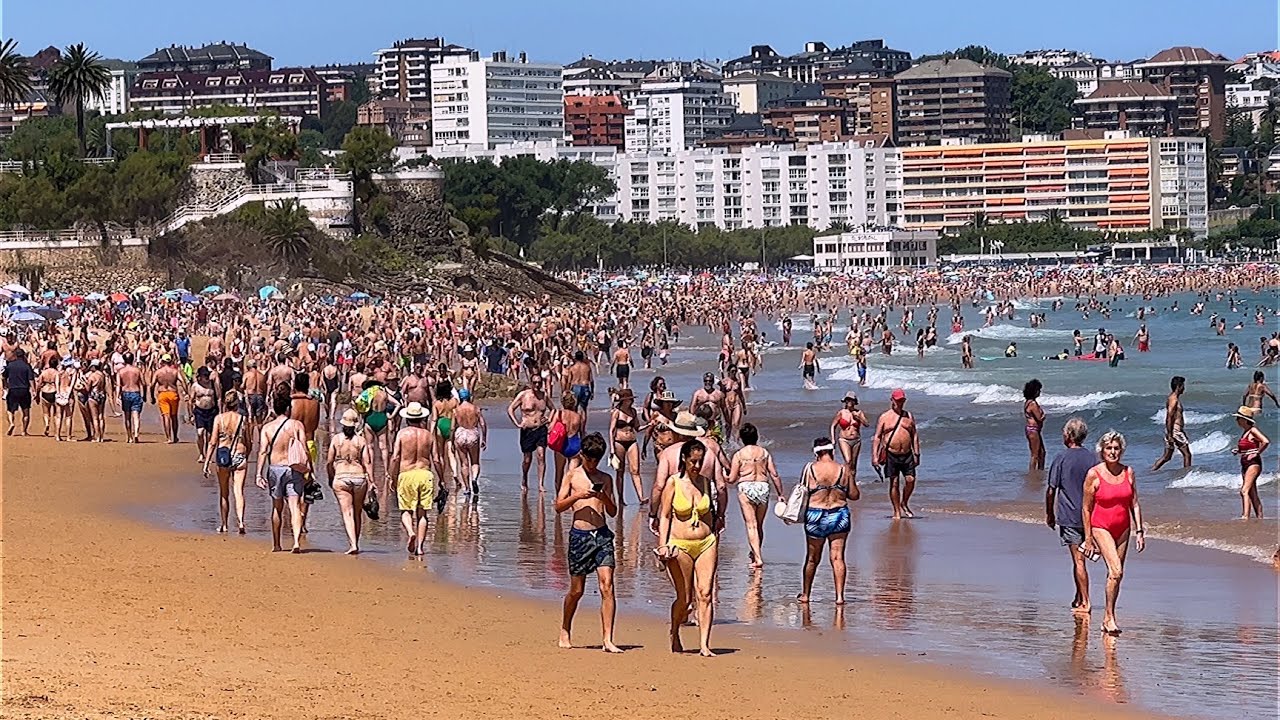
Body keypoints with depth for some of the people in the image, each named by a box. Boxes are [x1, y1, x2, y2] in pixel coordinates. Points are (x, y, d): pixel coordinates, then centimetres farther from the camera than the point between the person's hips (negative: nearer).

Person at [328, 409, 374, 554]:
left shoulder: (336, 439, -1)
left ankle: (353, 544, -19)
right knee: (358, 512, 16)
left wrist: (331, 478, 16)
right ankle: (355, 543, 26)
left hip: (341, 478, -1)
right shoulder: (361, 440, 0)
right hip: (359, 477, 1)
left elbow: (329, 462, 2)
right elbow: (367, 463, -4)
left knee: (347, 513, -5)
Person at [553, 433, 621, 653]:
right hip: (580, 534, -2)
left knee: (607, 586, -11)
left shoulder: (605, 479, 13)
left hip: (602, 535, 2)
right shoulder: (572, 475, 6)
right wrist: (578, 496, -13)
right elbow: (559, 506, 3)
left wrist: (606, 498, -6)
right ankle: (565, 631, 30)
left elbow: (613, 512, 14)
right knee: (577, 590, 7)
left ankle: (607, 640, -13)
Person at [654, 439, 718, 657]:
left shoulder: (706, 482, 8)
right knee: (684, 598, 1)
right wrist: (663, 544, -9)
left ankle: (704, 645, -7)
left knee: (705, 594, -7)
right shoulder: (673, 482, -3)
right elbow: (664, 515, -2)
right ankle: (674, 635, 28)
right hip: (680, 545, -3)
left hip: (706, 543, 3)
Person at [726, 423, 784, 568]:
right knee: (759, 525, 17)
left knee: (751, 525, -6)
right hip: (763, 487, 3)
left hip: (746, 487, -3)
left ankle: (758, 557, -17)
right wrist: (780, 494, 11)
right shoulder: (764, 453, 7)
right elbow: (774, 475, 4)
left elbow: (732, 479, -1)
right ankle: (756, 554, 31)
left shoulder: (739, 455, -1)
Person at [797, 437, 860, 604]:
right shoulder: (843, 469, -4)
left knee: (812, 558, 13)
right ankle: (839, 596, -5)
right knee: (837, 557, 2)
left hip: (815, 517, 0)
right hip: (839, 516, 0)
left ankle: (805, 594, 25)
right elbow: (854, 495, 1)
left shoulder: (810, 468, -7)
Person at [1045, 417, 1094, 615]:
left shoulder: (1062, 458, -9)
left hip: (1068, 516, -4)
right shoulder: (1091, 458, 3)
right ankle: (1079, 597, 25)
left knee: (1078, 560, -5)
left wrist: (1049, 514, 5)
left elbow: (1051, 490, -7)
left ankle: (1084, 603, -6)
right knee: (1079, 558, 18)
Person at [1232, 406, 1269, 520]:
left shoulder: (1253, 431, -11)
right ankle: (1259, 517, 15)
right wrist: (1237, 451, 10)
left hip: (1253, 464, -10)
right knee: (1252, 493, 10)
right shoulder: (1246, 432, 15)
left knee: (1244, 491, -20)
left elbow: (1266, 442, -24)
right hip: (1245, 465, 10)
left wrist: (1257, 453, -17)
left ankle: (1245, 516, -28)